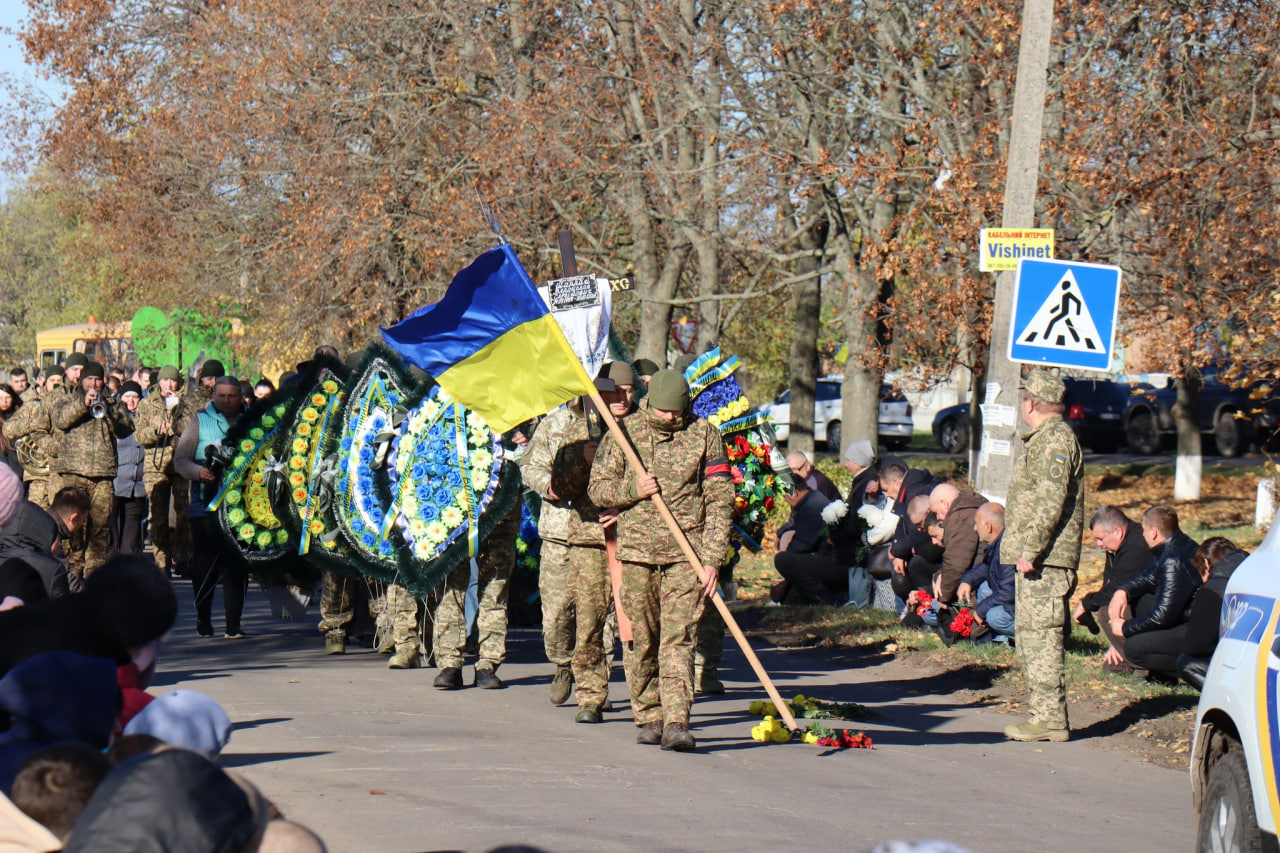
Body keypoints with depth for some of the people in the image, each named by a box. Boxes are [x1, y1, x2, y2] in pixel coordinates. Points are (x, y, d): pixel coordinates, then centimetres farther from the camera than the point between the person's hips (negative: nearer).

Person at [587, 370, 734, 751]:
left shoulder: (704, 434, 1)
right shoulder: (625, 432, 4)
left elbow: (720, 500, 1)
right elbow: (597, 488, 9)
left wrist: (713, 559, -5)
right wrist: (632, 489, -13)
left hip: (687, 553, -2)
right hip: (636, 550, 2)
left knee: (678, 638, -10)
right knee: (642, 639, 6)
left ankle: (676, 723, -16)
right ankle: (649, 718, 19)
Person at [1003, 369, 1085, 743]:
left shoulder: (1055, 439, -14)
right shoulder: (1042, 439, 20)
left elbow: (1051, 501, -22)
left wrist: (1030, 550, -24)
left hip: (1044, 559, -11)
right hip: (1037, 558, 11)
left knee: (1041, 635, -11)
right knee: (1029, 633, 14)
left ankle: (1051, 719, -11)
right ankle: (1044, 713, 19)